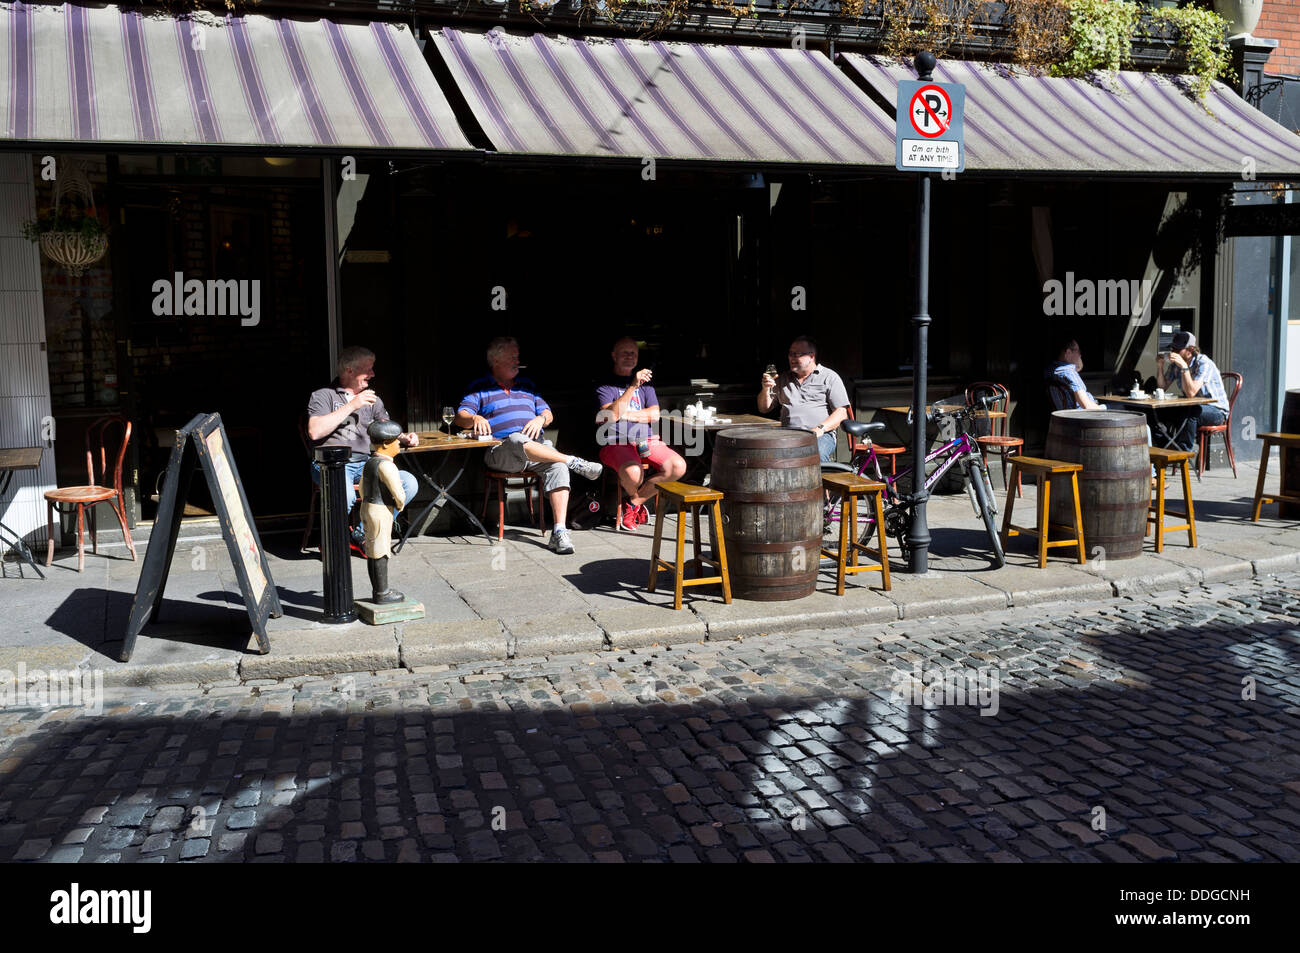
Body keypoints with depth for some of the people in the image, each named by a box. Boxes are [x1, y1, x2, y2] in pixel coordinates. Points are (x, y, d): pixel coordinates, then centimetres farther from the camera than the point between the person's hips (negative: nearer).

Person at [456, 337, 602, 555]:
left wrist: (541, 419, -4)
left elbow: (548, 413, 22)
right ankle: (574, 462, -31)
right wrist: (475, 418, -23)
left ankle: (559, 531, -38)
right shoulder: (480, 388, 14)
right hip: (501, 453, -3)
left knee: (558, 466, -31)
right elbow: (461, 417, 1)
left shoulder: (526, 385, 26)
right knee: (518, 440, -40)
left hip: (538, 448, 3)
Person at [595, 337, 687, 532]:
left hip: (646, 441, 5)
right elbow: (611, 414, -14)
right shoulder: (605, 385, 5)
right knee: (633, 472, -37)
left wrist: (624, 415, -6)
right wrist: (633, 386, -21)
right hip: (617, 443, -5)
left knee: (678, 467, -21)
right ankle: (635, 498, 3)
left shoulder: (645, 383, 21)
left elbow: (654, 415, 8)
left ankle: (634, 502, -2)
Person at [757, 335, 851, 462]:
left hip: (821, 435, -3)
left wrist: (820, 428, -15)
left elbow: (841, 412, 1)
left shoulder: (829, 377, 10)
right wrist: (765, 389, 2)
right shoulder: (782, 379, 23)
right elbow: (764, 408, 23)